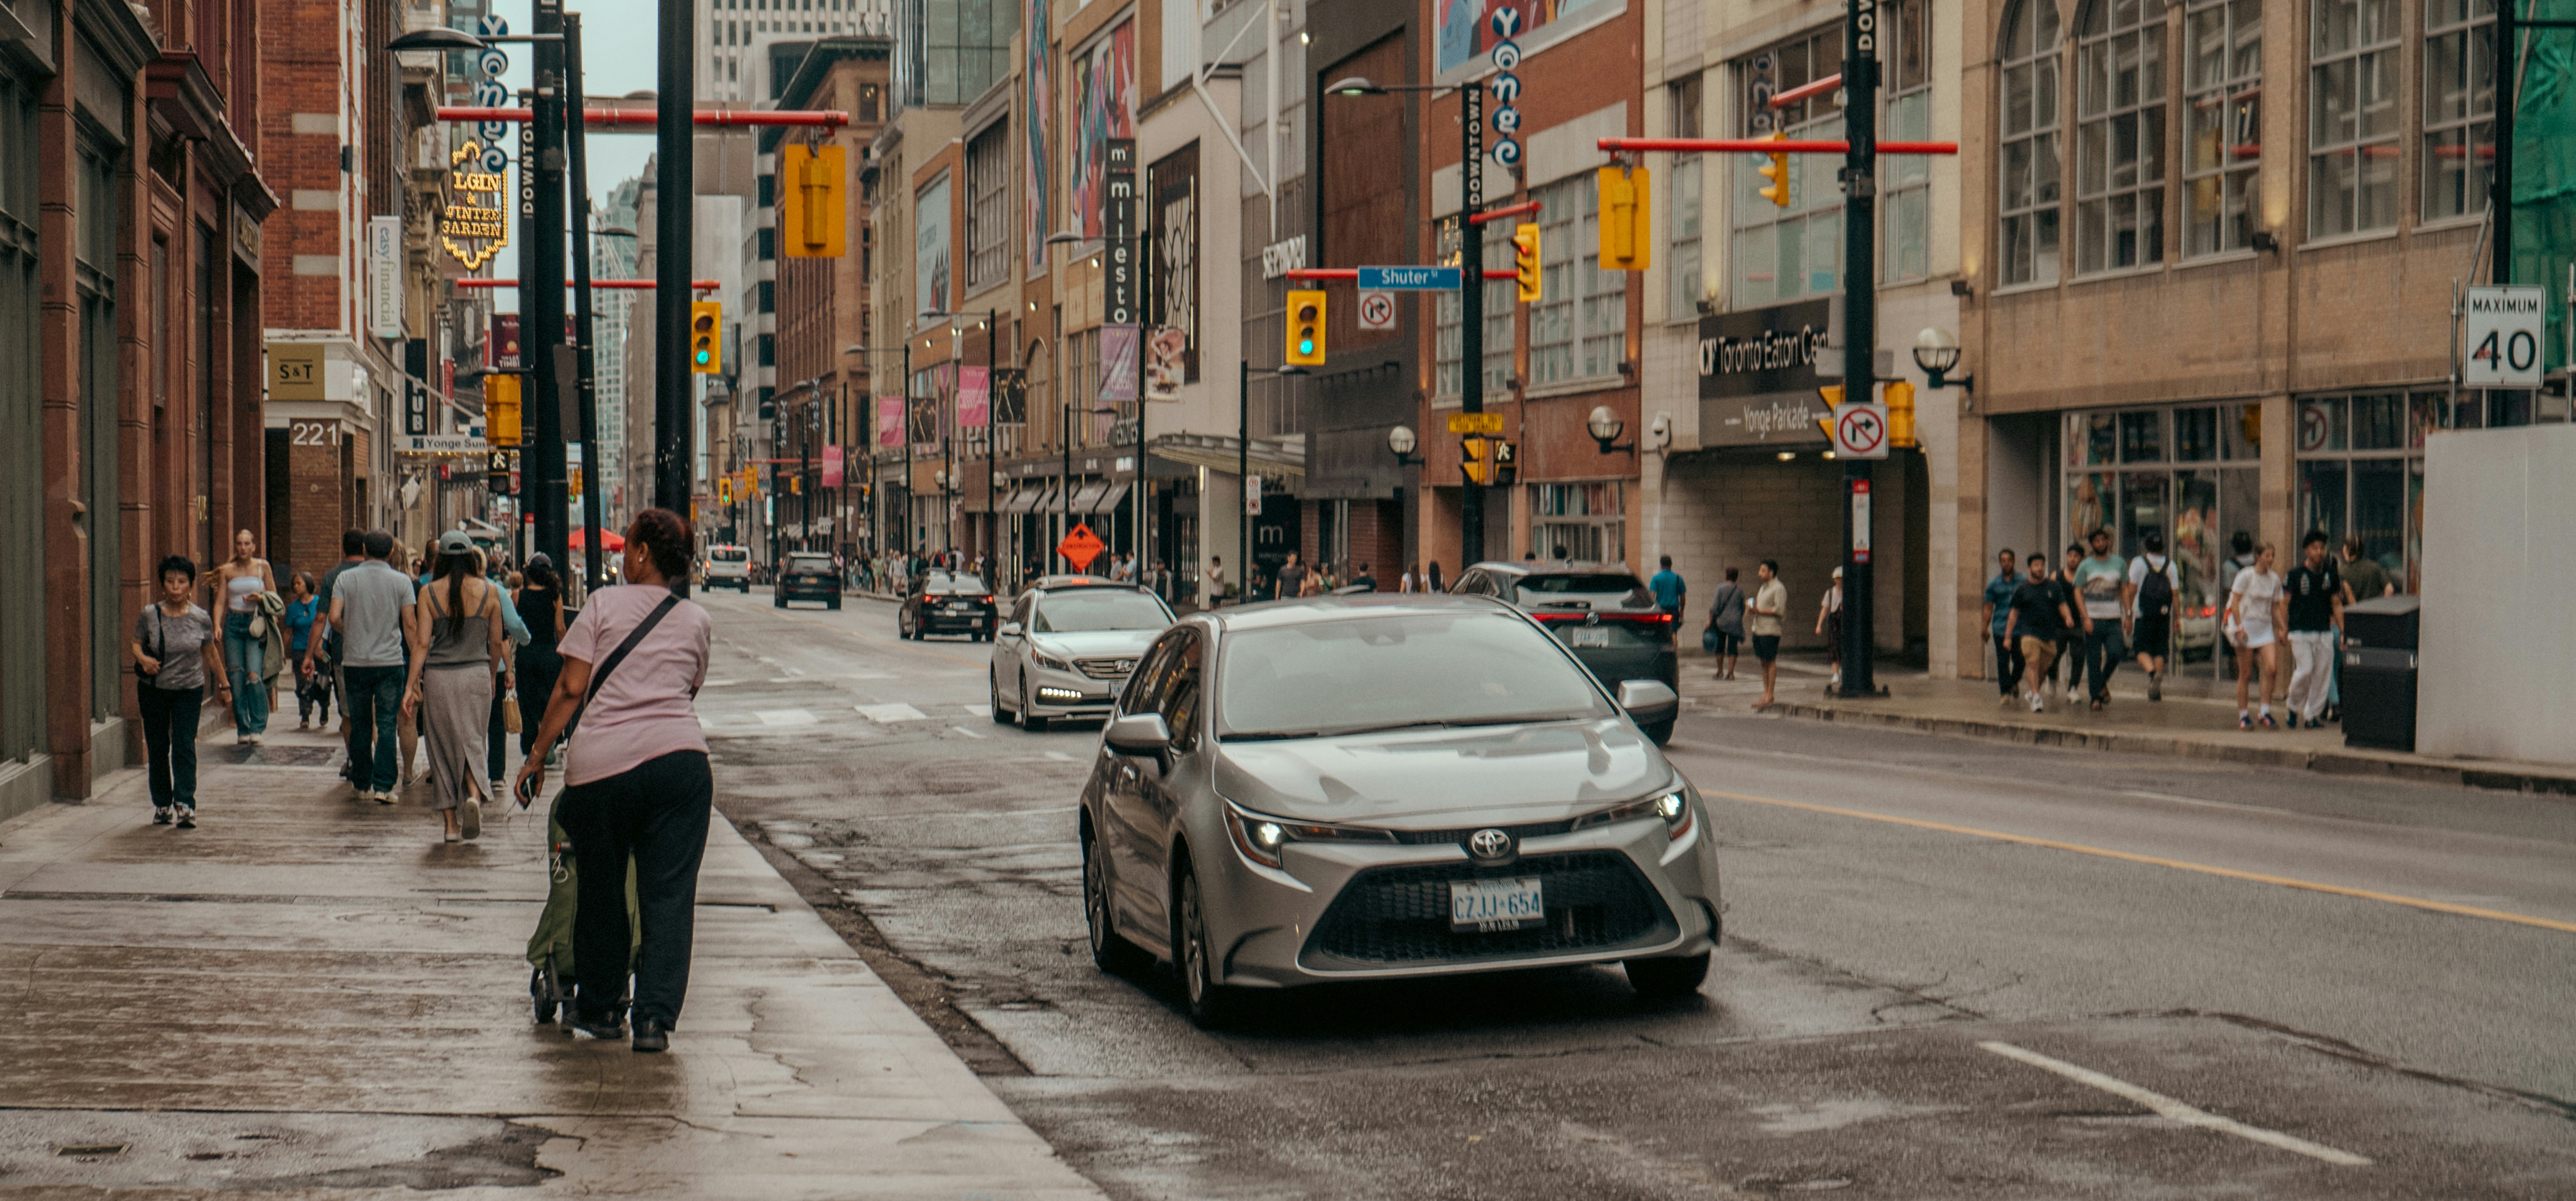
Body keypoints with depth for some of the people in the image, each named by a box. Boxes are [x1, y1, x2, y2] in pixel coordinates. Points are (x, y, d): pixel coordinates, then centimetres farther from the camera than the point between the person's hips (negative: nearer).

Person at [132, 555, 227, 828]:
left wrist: (224, 685, 15)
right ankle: (162, 805, 18)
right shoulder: (149, 615, -5)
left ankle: (185, 805, -17)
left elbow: (211, 652, 8)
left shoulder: (201, 619, -5)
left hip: (189, 690, -1)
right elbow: (136, 643, 4)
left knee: (184, 746, -12)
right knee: (157, 748, 7)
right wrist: (143, 659, -19)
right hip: (153, 690, 1)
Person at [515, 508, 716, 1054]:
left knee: (600, 889, 13)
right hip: (679, 756, 1)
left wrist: (537, 754, 6)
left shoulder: (604, 604, 6)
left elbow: (570, 690, 1)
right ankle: (655, 1018, -5)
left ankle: (598, 1008, 24)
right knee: (669, 894, 2)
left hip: (601, 763, -1)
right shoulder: (696, 621, 14)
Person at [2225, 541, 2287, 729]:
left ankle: (2266, 712, -4)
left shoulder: (2274, 578, 8)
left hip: (2265, 627, 4)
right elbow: (2235, 602, -8)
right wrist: (2239, 627, -15)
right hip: (2246, 625, -4)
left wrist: (2283, 628, 6)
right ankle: (2243, 716, 9)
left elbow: (2276, 607, 15)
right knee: (2245, 674, -1)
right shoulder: (2246, 576, -6)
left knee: (2272, 668, -13)